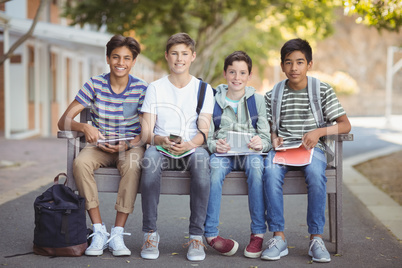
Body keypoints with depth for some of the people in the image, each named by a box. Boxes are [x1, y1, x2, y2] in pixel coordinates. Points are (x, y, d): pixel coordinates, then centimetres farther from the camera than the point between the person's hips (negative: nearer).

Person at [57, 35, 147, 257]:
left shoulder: (141, 89, -4)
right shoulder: (94, 84, -2)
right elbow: (64, 121, -6)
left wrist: (126, 145, -25)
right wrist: (84, 127, -29)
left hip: (130, 145, -1)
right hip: (99, 146, 1)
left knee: (132, 165, -36)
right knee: (80, 163, -32)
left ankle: (117, 233, -29)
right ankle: (99, 232, -25)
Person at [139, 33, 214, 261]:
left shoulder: (203, 89, 9)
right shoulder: (155, 88, 10)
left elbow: (203, 131, -2)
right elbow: (146, 132, 2)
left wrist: (189, 144, -24)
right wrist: (161, 140, -21)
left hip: (192, 148, 0)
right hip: (162, 147, 0)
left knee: (202, 160, -36)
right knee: (150, 158, -36)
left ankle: (197, 236, -30)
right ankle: (150, 233, -27)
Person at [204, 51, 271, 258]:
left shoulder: (257, 100, 11)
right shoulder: (213, 99, 10)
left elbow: (266, 137, 5)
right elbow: (206, 136, 5)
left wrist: (260, 143, -19)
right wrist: (214, 145, -18)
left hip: (249, 153, 0)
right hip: (222, 153, 0)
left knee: (256, 163, -36)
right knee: (215, 165, -36)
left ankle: (258, 233, -31)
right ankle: (211, 233, -30)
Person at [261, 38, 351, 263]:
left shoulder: (323, 91, 5)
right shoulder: (273, 96, 11)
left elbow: (345, 125, 2)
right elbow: (269, 127, 20)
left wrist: (319, 131, -13)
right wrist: (274, 139, -3)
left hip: (312, 148, -1)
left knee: (316, 173, -35)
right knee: (271, 172, -33)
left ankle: (316, 237, -24)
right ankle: (279, 237, -25)